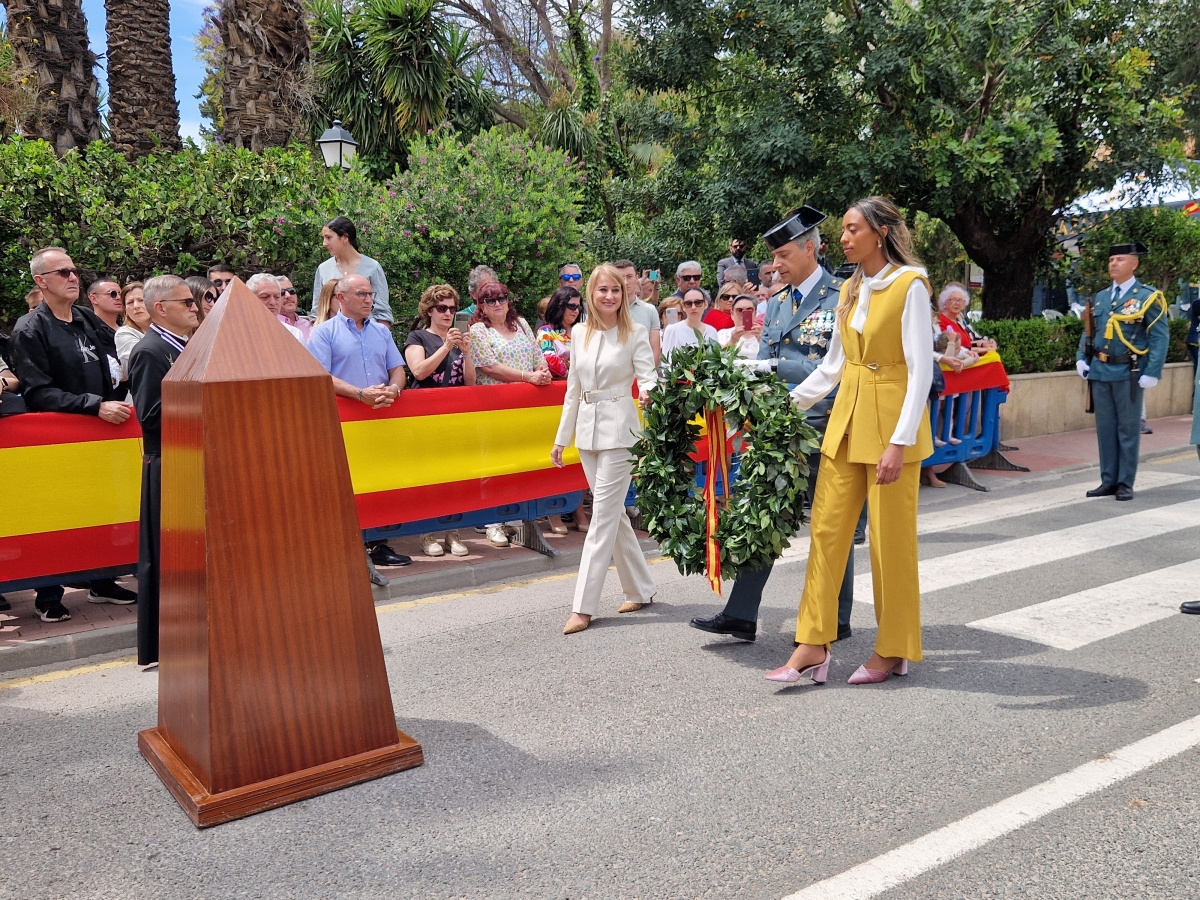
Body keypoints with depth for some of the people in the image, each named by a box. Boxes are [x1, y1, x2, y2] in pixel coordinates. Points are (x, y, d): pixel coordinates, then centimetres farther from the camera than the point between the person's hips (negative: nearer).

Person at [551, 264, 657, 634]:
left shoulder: (636, 333, -4)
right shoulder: (579, 333, 8)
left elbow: (648, 376, -10)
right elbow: (573, 388, 13)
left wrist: (647, 393, -35)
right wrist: (562, 437, 14)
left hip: (619, 430, -6)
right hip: (587, 430, 6)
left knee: (603, 516, -6)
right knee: (613, 513, 12)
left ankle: (584, 606, -4)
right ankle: (640, 590, 26)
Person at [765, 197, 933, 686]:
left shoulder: (909, 285, -9)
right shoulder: (851, 290, 12)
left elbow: (921, 369, -14)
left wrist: (900, 441, -20)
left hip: (891, 422, -7)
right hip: (847, 416, 7)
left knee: (891, 537, 2)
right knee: (827, 526, 3)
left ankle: (894, 650, 17)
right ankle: (813, 645, 9)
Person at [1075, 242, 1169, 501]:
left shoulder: (1147, 297, -3)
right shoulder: (1100, 298, 12)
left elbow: (1160, 337, -7)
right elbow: (1089, 332, 18)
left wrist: (1152, 373, -15)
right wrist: (1081, 359, 3)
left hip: (1128, 373, -5)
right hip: (1100, 371, 5)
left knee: (1128, 429, 3)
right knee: (1105, 428, 9)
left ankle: (1125, 484, 10)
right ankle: (1108, 481, 17)